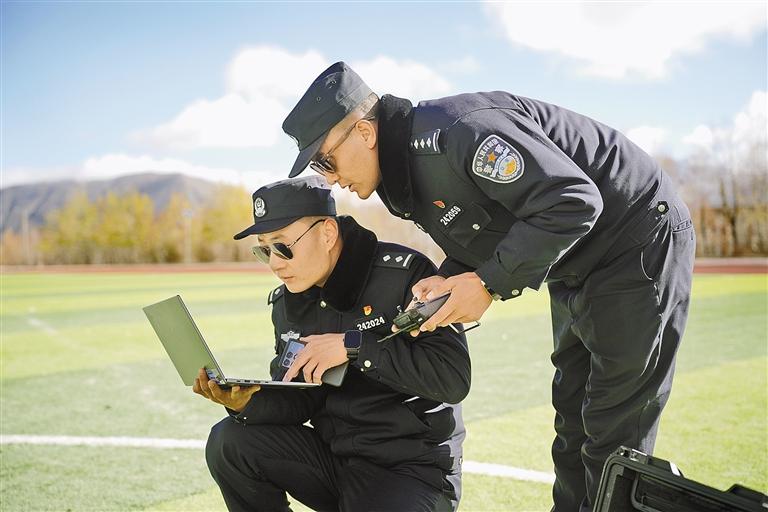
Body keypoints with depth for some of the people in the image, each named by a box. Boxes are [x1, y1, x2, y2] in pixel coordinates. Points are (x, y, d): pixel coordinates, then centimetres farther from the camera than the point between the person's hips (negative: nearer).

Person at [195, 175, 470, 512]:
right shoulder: (286, 302, 4)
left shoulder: (404, 273, -17)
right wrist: (248, 402, -18)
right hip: (334, 457, 6)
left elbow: (454, 377, -23)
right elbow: (300, 401, 4)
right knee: (228, 442, -12)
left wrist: (353, 346, -26)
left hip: (413, 469, -5)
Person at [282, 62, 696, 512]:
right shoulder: (405, 172, 1)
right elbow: (480, 245, 9)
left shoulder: (458, 131, -30)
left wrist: (487, 283, -28)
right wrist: (447, 280, -13)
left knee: (614, 434, -4)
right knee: (573, 422, 16)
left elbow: (573, 203, -32)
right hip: (576, 271, 9)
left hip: (638, 245, -9)